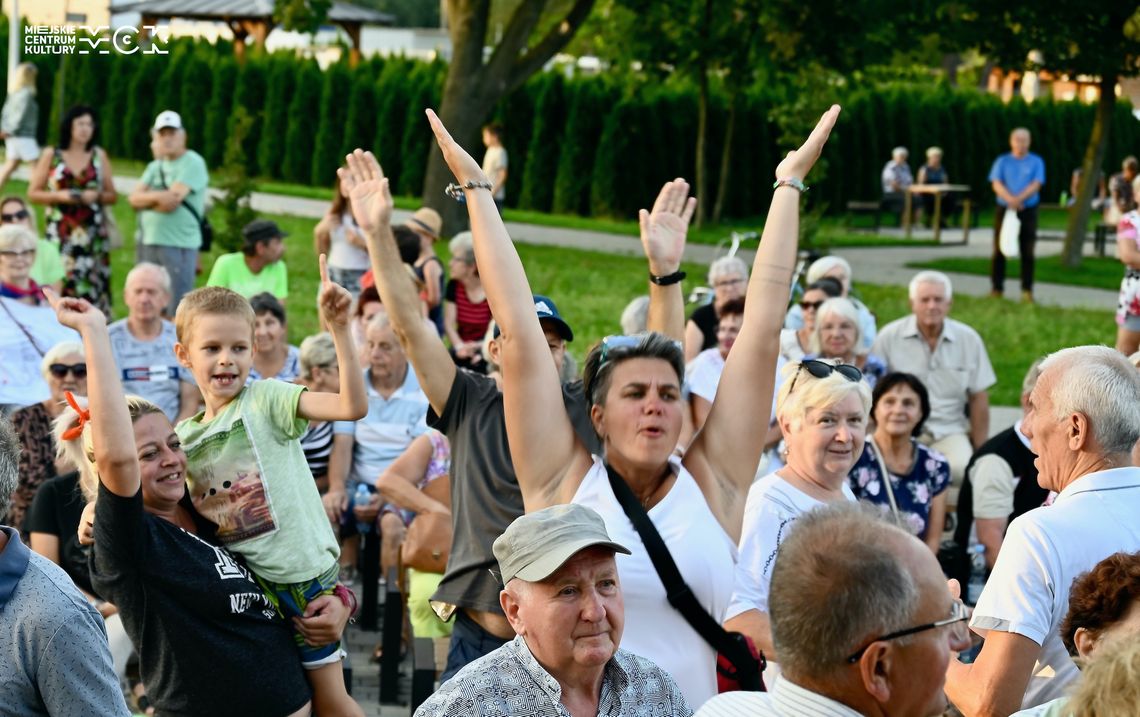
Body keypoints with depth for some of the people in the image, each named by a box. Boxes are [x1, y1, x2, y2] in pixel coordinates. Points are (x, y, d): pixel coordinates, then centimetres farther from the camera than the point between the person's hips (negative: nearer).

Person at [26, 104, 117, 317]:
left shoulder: (99, 155, 11)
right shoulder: (51, 155, 6)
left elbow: (113, 196, 14)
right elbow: (33, 193, 7)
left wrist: (96, 196, -7)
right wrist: (60, 196, -10)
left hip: (93, 233, 2)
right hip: (61, 233, -2)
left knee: (94, 286, -6)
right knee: (61, 287, -11)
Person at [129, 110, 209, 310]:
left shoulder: (193, 163, -5)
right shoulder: (155, 166, 18)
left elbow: (172, 201, -16)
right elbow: (134, 198, 5)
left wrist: (146, 200, 0)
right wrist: (157, 196, -12)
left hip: (179, 246, -7)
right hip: (148, 243, 7)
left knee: (176, 311, -8)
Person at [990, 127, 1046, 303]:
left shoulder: (1036, 162, 5)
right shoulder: (1002, 161, 7)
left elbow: (1036, 185, -7)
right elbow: (996, 184, -3)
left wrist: (1019, 199, -22)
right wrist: (1010, 199, -20)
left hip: (1028, 210, -1)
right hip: (1004, 209, 1)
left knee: (1027, 252, -1)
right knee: (999, 249, 2)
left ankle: (1027, 290, 3)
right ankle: (997, 287, 8)